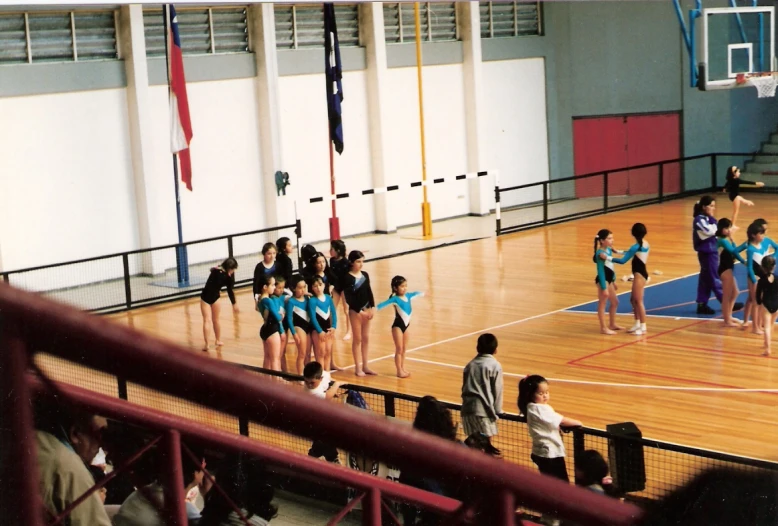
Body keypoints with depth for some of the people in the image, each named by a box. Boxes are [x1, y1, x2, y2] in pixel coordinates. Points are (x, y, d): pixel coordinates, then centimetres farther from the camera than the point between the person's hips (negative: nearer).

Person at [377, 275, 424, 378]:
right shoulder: (395, 299, -18)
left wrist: (423, 293, 45)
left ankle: (403, 369, 23)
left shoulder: (408, 296, 2)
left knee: (404, 349, 14)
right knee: (399, 349, -2)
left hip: (405, 325, 7)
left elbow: (415, 293, 24)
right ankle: (399, 371, 4)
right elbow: (384, 304, -31)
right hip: (398, 326, -7)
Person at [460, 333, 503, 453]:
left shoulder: (470, 365, 16)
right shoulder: (495, 366, 0)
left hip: (467, 407, 6)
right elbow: (497, 391, -2)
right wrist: (497, 412, 5)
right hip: (484, 409, -5)